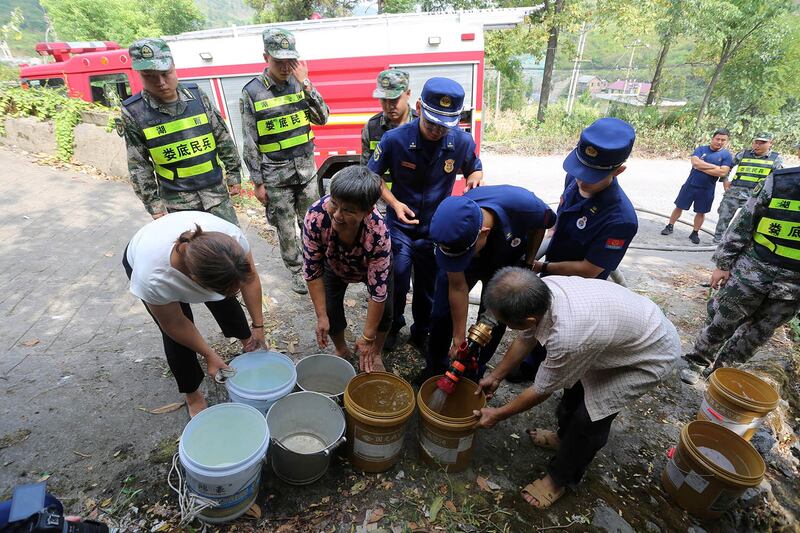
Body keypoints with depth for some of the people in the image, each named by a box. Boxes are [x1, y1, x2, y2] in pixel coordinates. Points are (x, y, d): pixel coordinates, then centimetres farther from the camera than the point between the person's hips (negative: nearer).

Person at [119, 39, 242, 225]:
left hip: (215, 191, 2)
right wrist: (153, 203, -2)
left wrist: (234, 174, 6)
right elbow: (139, 165, -1)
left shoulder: (196, 95, -2)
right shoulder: (133, 112, -6)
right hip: (177, 202, -1)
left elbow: (223, 138, 5)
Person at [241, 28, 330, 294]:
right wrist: (258, 182, -6)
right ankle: (296, 271, 26)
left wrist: (306, 84, -14)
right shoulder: (252, 92, -7)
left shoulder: (300, 83, 2)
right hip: (275, 175, -2)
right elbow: (250, 143, -6)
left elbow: (322, 118, -4)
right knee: (286, 229, 8)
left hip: (306, 168, 3)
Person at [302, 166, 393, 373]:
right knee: (330, 308, -6)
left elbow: (378, 292, -33)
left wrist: (367, 337, -24)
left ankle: (375, 355, 22)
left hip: (372, 264, -1)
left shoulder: (378, 233, -44)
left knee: (384, 309, -10)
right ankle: (341, 350, 27)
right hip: (335, 264, 2)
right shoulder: (315, 217, -40)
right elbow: (312, 270, -25)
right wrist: (322, 317, -20)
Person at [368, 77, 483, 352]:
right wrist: (394, 203, -19)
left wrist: (474, 180, -16)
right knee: (397, 283, 4)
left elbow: (475, 168, 8)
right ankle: (393, 325, 36)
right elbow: (373, 176, -4)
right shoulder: (394, 139, -18)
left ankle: (421, 332, 40)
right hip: (401, 225, -1)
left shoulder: (463, 141, -13)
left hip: (437, 228, 2)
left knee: (428, 288, 15)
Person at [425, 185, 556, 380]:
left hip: (507, 263, 0)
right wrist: (459, 337, -19)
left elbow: (540, 225, -12)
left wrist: (528, 264, -12)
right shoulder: (450, 232, -37)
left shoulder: (523, 205, -41)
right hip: (461, 267, 0)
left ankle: (474, 373, 24)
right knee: (442, 314, -1)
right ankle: (436, 366, 25)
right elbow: (457, 287, -26)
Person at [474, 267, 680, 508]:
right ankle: (565, 436, 46)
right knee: (575, 385, 19)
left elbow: (541, 391, -22)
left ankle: (560, 479, 21)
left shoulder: (567, 338, -43)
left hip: (653, 355, -7)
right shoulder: (542, 287, -23)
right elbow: (525, 339, -2)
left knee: (590, 418, -5)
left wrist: (497, 415, -6)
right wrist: (495, 376, 8)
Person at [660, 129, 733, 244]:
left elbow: (723, 172, -15)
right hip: (690, 185, 0)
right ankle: (670, 226, 20)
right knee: (679, 206, 6)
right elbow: (695, 162, -19)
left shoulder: (727, 155, -2)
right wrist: (715, 167, -18)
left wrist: (702, 167, -15)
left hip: (707, 189, 0)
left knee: (701, 212, 9)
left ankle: (695, 233, 20)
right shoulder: (701, 149, -1)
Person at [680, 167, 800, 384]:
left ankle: (719, 368, 31)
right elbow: (741, 226, -2)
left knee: (757, 334, 13)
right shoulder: (780, 182, -6)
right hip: (751, 270, -1)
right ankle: (697, 362, 28)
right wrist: (723, 264, -2)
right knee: (721, 322, 9)